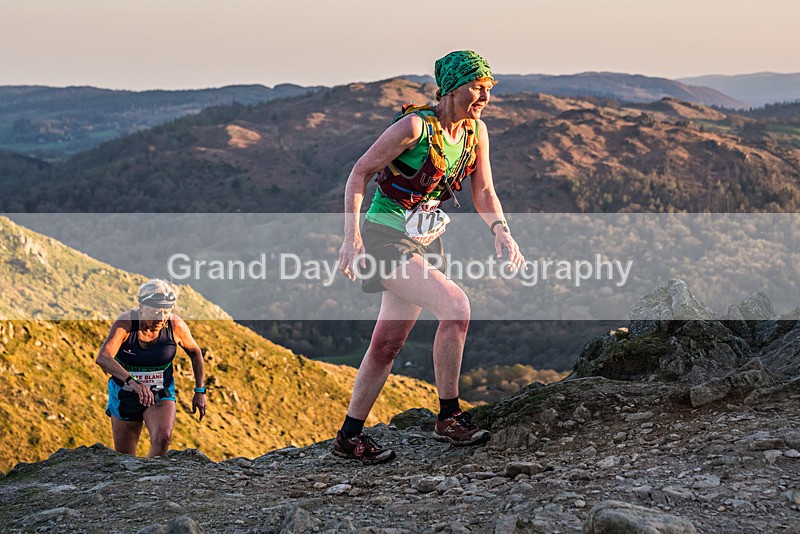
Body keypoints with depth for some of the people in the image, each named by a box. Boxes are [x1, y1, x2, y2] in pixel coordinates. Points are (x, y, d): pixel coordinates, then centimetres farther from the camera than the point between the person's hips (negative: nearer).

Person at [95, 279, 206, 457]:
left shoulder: (175, 325, -15)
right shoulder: (125, 323, -23)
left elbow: (195, 352, 5)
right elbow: (103, 358, -38)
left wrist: (200, 391, 2)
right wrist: (132, 382, -52)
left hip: (161, 395, 1)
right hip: (125, 395, 0)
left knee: (162, 439, -29)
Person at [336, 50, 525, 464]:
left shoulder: (476, 130, 3)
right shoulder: (415, 125, -18)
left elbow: (483, 192, 8)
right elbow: (359, 173, -14)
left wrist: (500, 230, -11)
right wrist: (351, 236, -21)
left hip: (426, 243, 7)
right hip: (387, 240, -7)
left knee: (387, 344, 10)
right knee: (455, 306, -22)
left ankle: (350, 435, 19)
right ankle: (449, 417, -11)